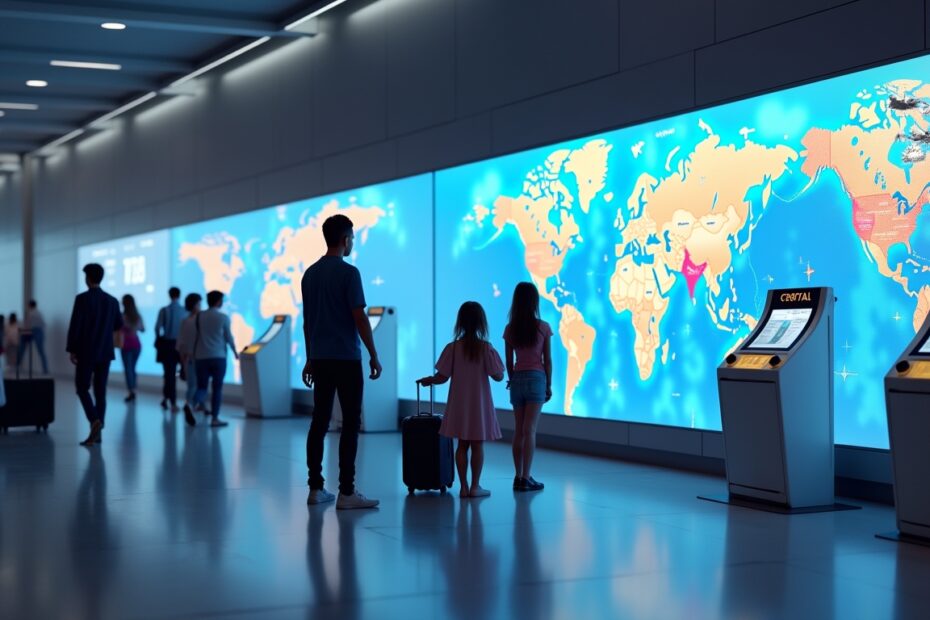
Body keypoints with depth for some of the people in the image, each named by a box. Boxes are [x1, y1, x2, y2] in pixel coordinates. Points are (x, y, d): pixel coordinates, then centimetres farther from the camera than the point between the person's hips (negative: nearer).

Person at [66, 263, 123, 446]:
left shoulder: (82, 299, -10)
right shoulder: (112, 301, 5)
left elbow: (74, 326, -13)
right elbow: (118, 327, 17)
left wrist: (71, 350, -5)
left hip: (86, 352, -4)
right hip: (105, 353, 4)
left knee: (82, 388, 5)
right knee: (100, 391, 7)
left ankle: (95, 420, -17)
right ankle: (97, 432, 6)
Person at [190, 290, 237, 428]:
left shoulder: (198, 317, 5)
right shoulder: (223, 317, -4)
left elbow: (194, 337, 7)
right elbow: (228, 337, 2)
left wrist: (192, 354, 17)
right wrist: (235, 351, 18)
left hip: (201, 357, 3)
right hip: (218, 357, -3)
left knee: (201, 387, 6)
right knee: (217, 388, 6)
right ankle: (215, 418, 6)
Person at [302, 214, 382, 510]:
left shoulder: (310, 274, 10)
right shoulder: (348, 273, -12)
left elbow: (307, 321, 14)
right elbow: (360, 319, -14)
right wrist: (374, 357, -7)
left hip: (319, 359, 7)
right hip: (346, 359, -7)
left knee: (319, 422, 8)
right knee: (351, 424, -4)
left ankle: (315, 487, 9)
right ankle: (346, 492, -6)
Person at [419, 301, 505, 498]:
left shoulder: (453, 347, -5)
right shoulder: (486, 348, -10)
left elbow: (442, 377, -4)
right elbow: (498, 376, -9)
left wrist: (428, 380, 15)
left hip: (459, 404, 2)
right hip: (479, 403, -2)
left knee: (462, 445, 9)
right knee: (477, 445, 5)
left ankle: (464, 486, 10)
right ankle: (475, 487, 7)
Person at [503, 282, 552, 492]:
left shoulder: (510, 329, 1)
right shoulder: (543, 327, -7)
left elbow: (509, 361, 6)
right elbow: (547, 360, -3)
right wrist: (549, 385, 7)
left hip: (517, 380, 3)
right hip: (536, 378, -3)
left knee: (518, 431, 9)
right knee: (529, 430, -4)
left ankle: (518, 477, 10)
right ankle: (525, 478, -6)